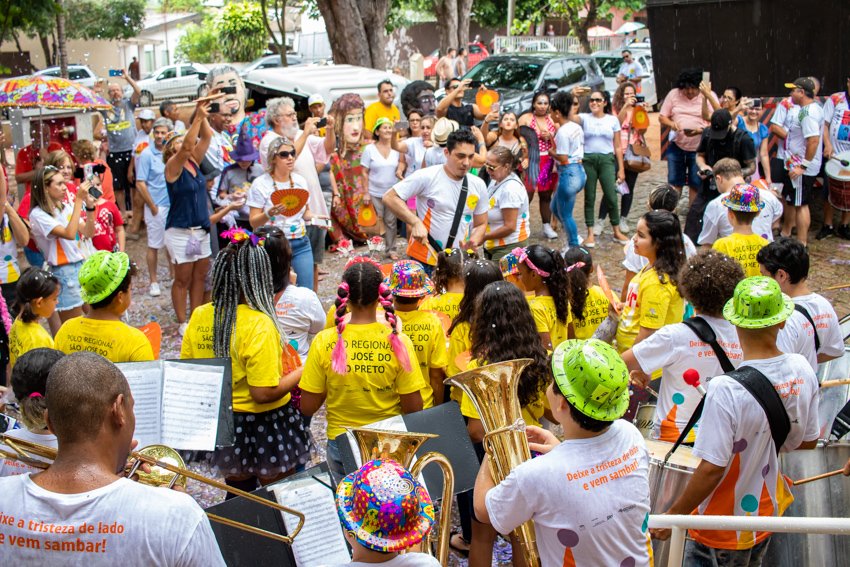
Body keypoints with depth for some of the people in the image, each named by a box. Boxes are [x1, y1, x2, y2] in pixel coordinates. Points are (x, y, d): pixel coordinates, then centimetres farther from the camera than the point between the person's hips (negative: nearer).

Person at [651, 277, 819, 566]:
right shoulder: (802, 370, -12)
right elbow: (808, 441, 1)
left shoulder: (727, 390, -32)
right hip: (767, 514, 6)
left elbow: (711, 469, -28)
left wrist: (672, 516, -16)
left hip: (723, 528, -6)